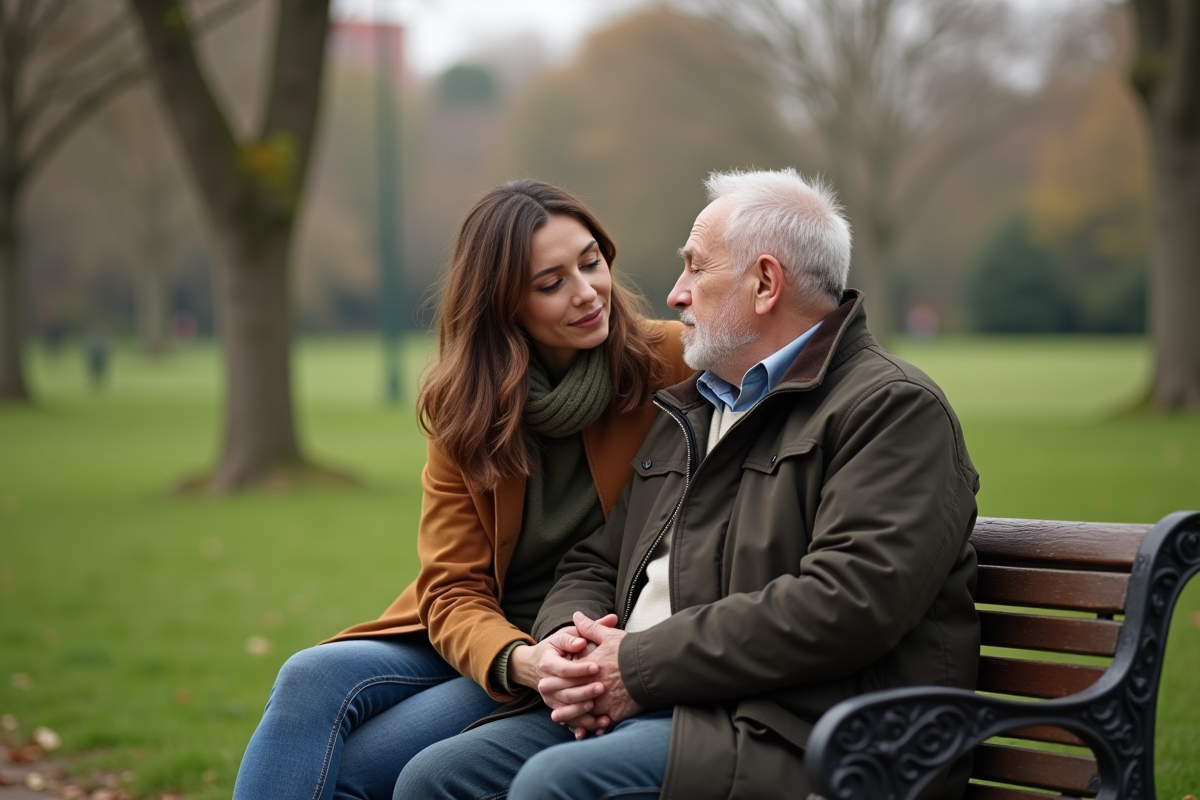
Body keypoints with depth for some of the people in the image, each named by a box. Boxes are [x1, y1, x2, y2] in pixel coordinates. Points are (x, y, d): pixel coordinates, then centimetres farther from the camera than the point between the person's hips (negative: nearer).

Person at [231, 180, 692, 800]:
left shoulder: (672, 365, -9)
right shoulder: (464, 411, 2)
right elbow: (452, 589, -3)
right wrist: (518, 659, -26)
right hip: (476, 648, 4)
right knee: (311, 679, -25)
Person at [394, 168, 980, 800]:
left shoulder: (894, 409, -5)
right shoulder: (684, 413, 24)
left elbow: (847, 602, -19)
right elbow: (594, 563, 25)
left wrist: (643, 665, -15)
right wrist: (567, 652, -1)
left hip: (782, 727, -8)